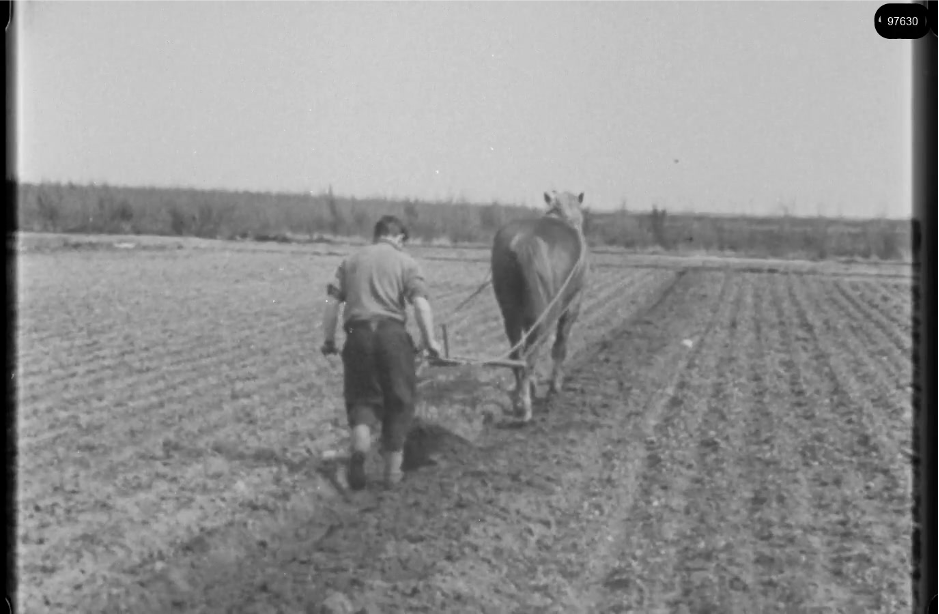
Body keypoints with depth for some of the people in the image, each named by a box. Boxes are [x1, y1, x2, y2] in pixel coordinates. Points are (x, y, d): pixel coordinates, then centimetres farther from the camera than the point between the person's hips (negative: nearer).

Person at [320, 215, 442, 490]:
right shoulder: (405, 262, 8)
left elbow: (332, 302, 9)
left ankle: (360, 444, -17)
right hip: (392, 333, -2)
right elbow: (420, 302, -7)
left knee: (361, 396, 12)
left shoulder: (351, 261, 17)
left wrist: (328, 339, 14)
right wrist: (429, 339, -3)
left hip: (358, 334, 2)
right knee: (398, 400, 11)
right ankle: (393, 470, 14)